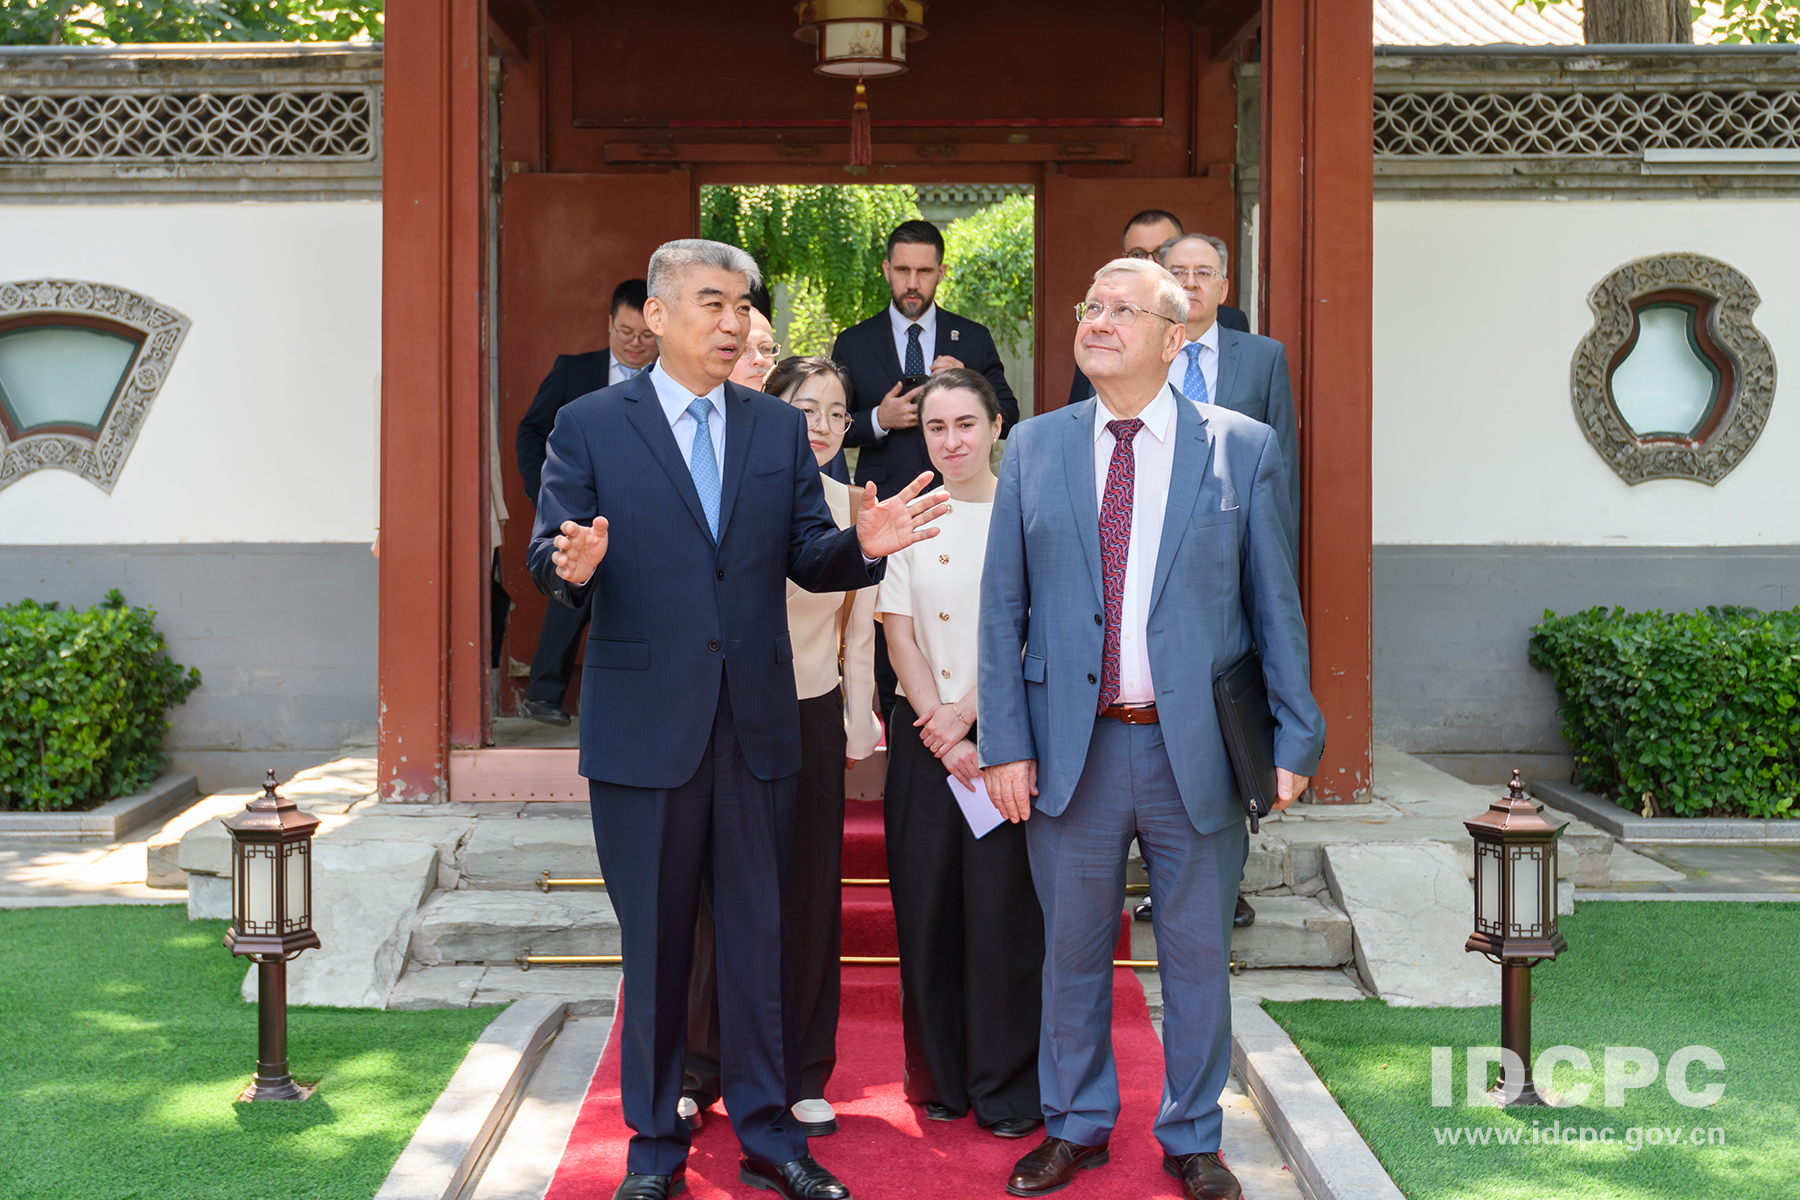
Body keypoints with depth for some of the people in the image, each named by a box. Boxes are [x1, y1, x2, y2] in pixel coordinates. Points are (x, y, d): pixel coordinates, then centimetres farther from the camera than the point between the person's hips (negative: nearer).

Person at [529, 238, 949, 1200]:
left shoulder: (779, 429, 9)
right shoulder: (589, 426, 0)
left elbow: (804, 558, 6)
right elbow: (547, 560, -3)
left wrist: (862, 544, -15)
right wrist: (571, 566, -26)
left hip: (757, 724, 3)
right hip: (643, 724, -2)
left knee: (759, 937, 10)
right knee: (654, 944, 8)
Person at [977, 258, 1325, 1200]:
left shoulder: (1244, 448, 1)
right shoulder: (1033, 449, 5)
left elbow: (1276, 604, 2)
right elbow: (1002, 606, 4)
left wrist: (1294, 736, -2)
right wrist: (1005, 741, -3)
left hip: (1196, 747, -1)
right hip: (1071, 747, 1)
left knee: (1198, 954, 11)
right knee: (1071, 951, 13)